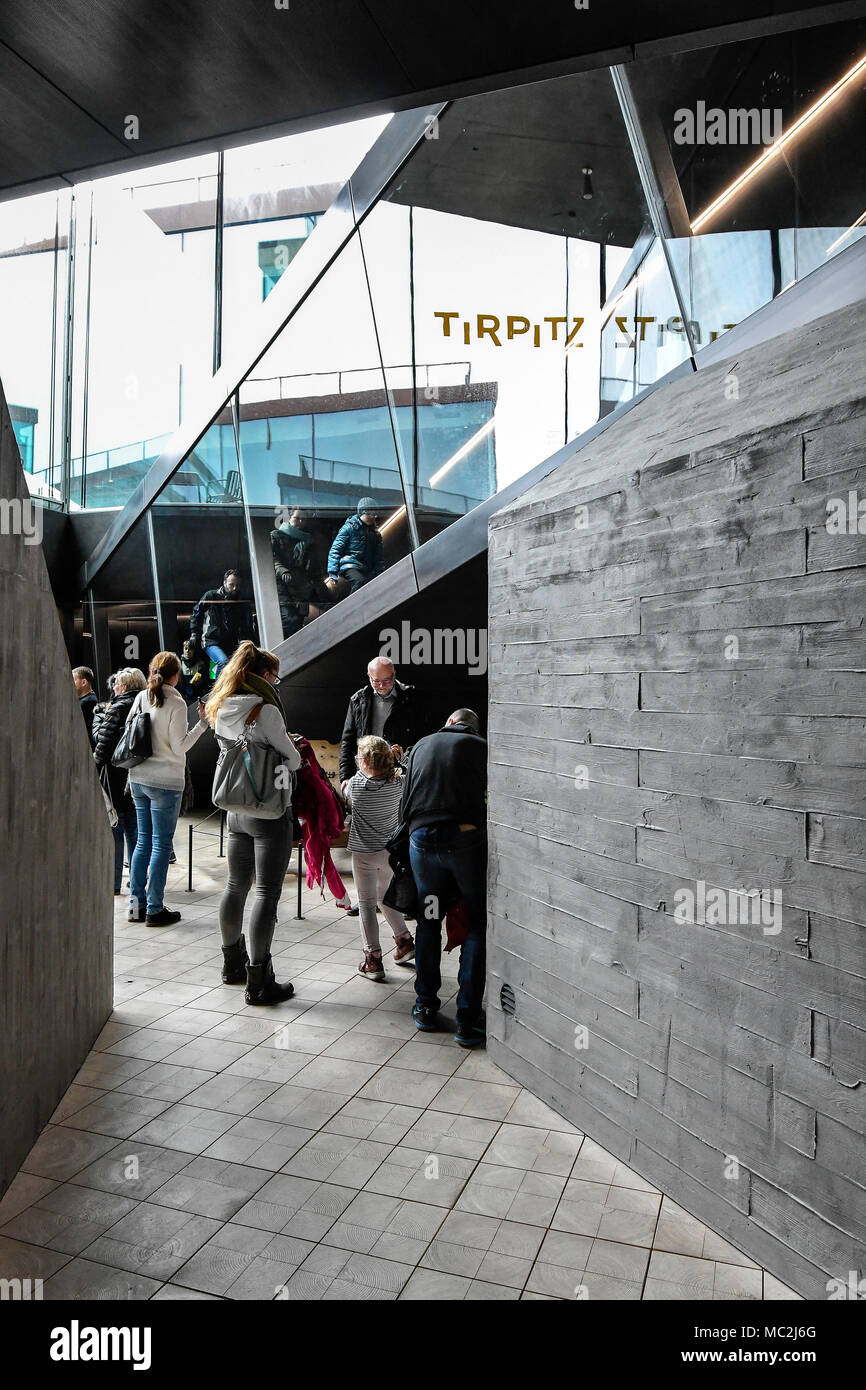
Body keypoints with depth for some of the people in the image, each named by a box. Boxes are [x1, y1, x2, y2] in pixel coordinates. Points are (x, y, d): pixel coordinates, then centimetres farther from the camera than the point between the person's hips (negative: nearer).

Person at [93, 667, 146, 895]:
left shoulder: (118, 709, -13)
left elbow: (104, 740, -13)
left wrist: (94, 765, -1)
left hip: (115, 776, -6)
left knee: (113, 829, 1)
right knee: (134, 829, 14)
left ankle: (113, 883, 6)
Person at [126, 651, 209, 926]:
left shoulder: (141, 697, 6)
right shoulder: (175, 703, -12)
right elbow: (180, 746, -14)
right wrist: (203, 722, -10)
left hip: (138, 779, 6)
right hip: (165, 782, -6)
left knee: (143, 841, 15)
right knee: (161, 845, 0)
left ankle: (136, 904, 19)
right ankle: (154, 910, 4)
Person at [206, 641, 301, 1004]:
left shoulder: (221, 711, 6)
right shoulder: (265, 710, -16)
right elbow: (292, 759, -10)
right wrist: (291, 756, 12)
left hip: (236, 809, 8)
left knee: (236, 885, 18)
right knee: (267, 892, -2)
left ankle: (232, 964, 32)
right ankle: (258, 981, 0)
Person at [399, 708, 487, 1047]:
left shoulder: (422, 745, 22)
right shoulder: (481, 747, 12)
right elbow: (492, 798, 7)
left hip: (421, 838, 3)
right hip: (467, 838, -3)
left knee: (428, 921, 20)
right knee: (478, 925, 7)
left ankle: (425, 1007, 25)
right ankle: (468, 1019, 5)